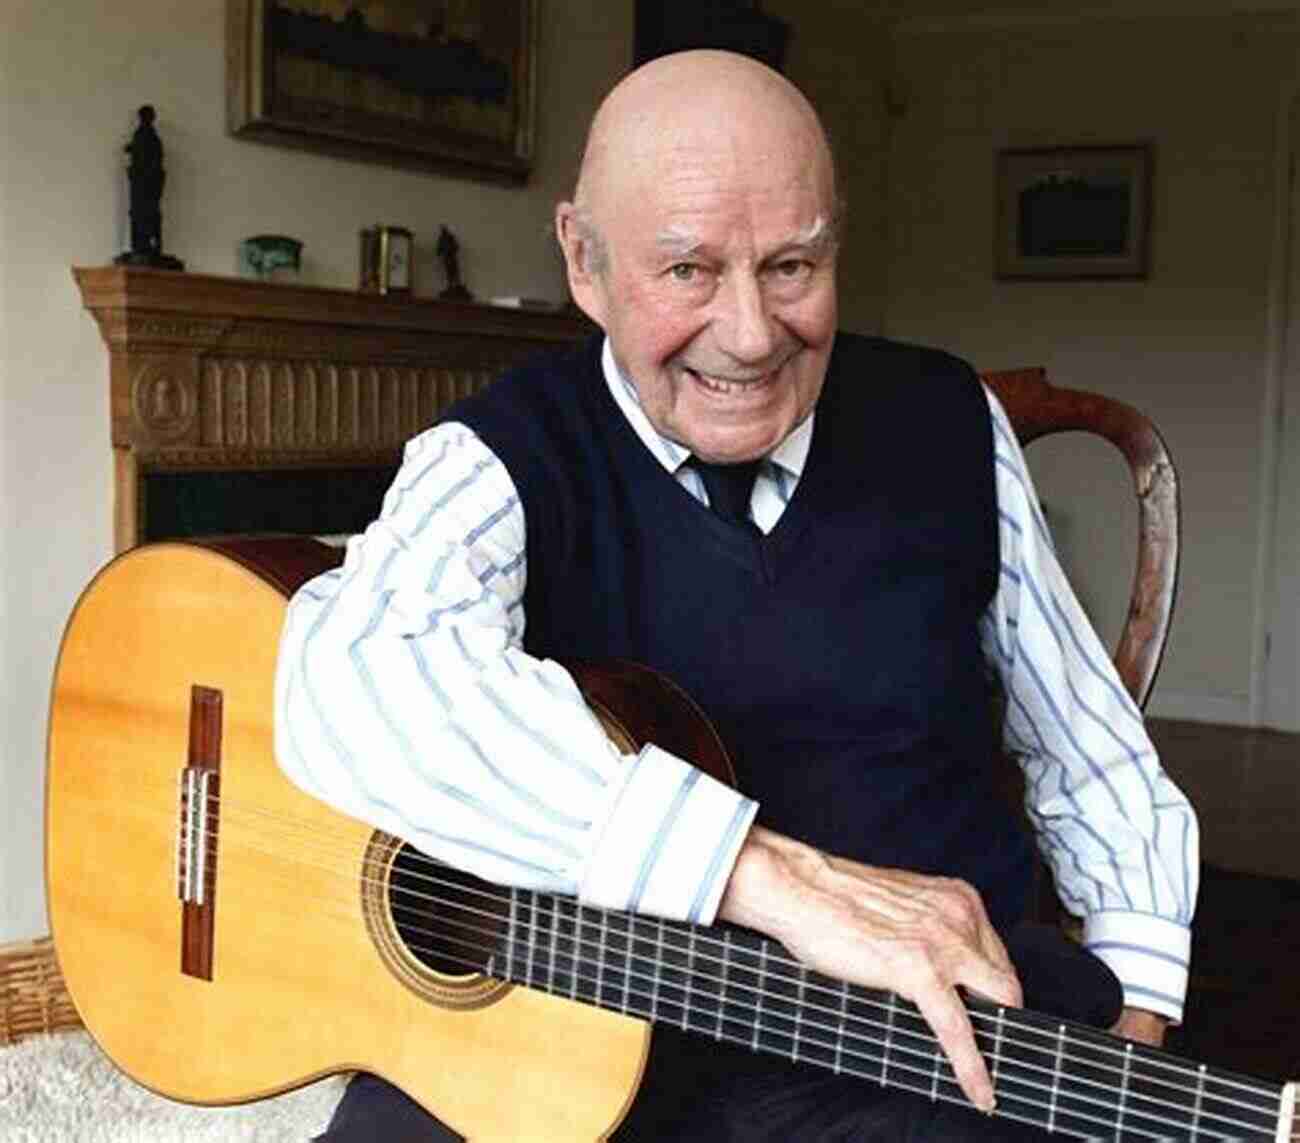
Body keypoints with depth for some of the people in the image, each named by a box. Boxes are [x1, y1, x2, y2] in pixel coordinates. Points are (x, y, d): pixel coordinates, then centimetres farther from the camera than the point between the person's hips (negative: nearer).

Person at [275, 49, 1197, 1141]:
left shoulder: (947, 424, 3)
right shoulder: (497, 463, -9)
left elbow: (1093, 755, 12)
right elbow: (352, 683, -32)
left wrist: (1138, 1028, 0)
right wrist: (778, 875, -35)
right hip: (574, 1024, -2)